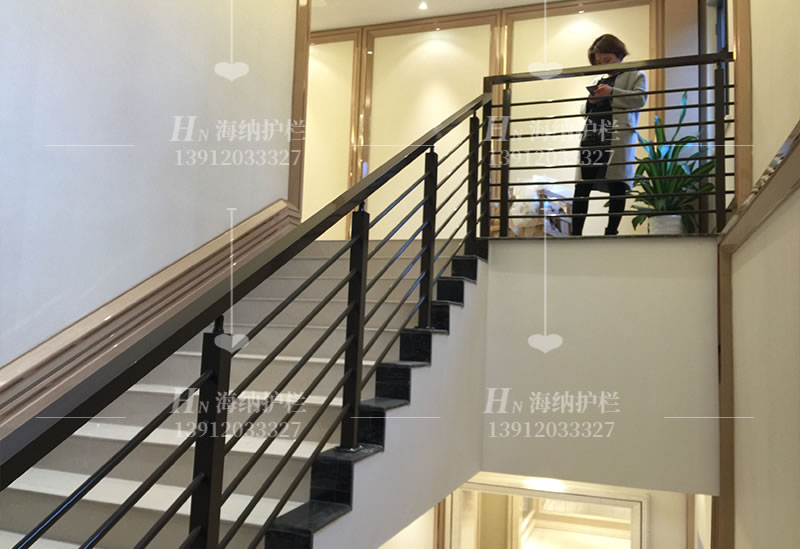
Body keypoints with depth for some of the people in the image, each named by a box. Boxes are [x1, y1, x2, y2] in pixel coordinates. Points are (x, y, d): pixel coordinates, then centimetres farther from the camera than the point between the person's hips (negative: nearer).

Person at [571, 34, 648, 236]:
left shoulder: (635, 75, 13)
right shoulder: (598, 81, 30)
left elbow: (641, 99, -4)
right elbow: (584, 111, 31)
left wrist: (612, 92, -11)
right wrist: (590, 102, 8)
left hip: (618, 136, -5)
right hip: (592, 136, 5)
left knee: (616, 186, -8)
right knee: (582, 185, -4)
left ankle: (611, 231, -4)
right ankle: (576, 232, -5)